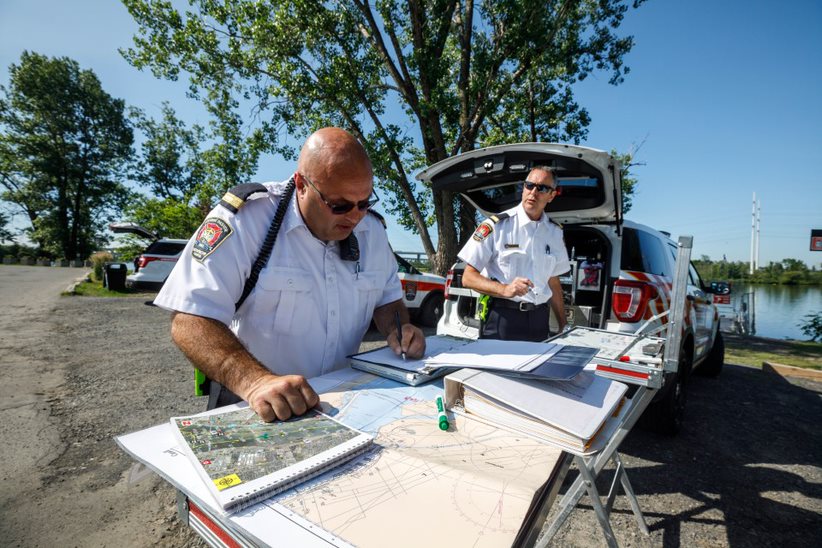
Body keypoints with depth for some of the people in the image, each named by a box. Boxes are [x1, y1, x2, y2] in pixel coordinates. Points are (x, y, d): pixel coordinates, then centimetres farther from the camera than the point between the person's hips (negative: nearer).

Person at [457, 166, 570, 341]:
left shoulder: (555, 232, 9)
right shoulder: (496, 226, -8)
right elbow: (468, 278, -9)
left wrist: (563, 326, 17)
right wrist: (505, 290, -23)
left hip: (539, 320, 5)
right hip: (501, 320, -4)